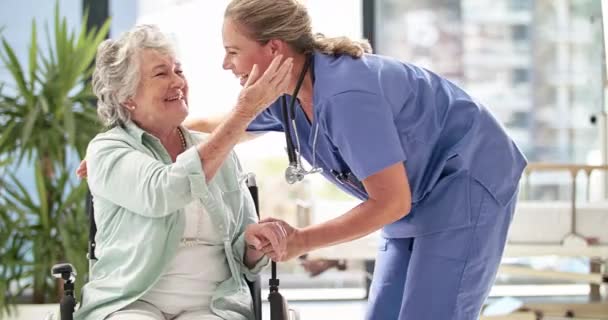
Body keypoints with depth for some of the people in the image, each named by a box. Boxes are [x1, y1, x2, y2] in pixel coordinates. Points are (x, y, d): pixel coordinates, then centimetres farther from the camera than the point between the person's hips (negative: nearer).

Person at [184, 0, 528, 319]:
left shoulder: (346, 94, -32)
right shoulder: (283, 94, -5)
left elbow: (391, 202, -27)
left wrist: (302, 240, -22)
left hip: (465, 186, -9)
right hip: (419, 201, 9)